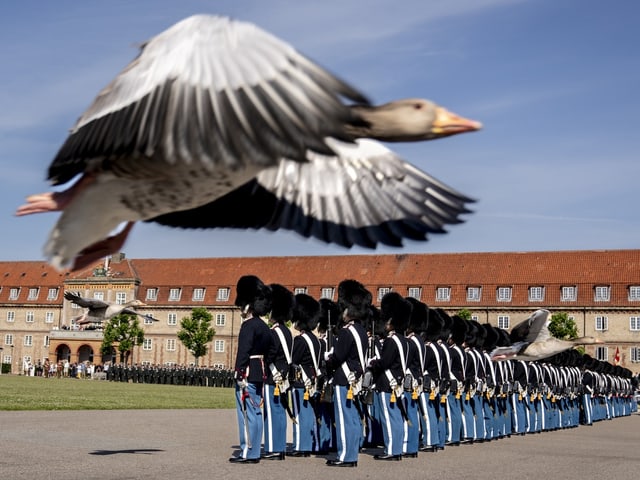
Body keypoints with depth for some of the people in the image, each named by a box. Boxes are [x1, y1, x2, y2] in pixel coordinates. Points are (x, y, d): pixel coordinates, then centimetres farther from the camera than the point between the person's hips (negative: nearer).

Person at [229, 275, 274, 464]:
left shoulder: (248, 326, -14)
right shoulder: (264, 326, 15)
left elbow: (243, 352, -20)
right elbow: (269, 350, 19)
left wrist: (240, 375, -21)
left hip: (248, 374, -10)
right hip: (259, 374, 10)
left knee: (247, 413, -6)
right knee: (255, 413, 12)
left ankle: (248, 453, -4)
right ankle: (254, 452, 16)